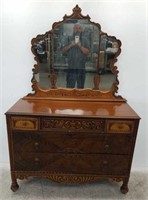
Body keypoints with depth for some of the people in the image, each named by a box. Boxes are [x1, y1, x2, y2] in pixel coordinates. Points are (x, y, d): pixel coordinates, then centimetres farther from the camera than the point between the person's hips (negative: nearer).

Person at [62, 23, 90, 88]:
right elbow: (63, 50, 1)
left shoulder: (85, 40, 6)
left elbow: (87, 52, -4)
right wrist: (70, 45, -15)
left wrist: (80, 46, -18)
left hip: (81, 67, 1)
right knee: (69, 86, 1)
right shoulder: (69, 38, 7)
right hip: (71, 67, 0)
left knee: (80, 86, 9)